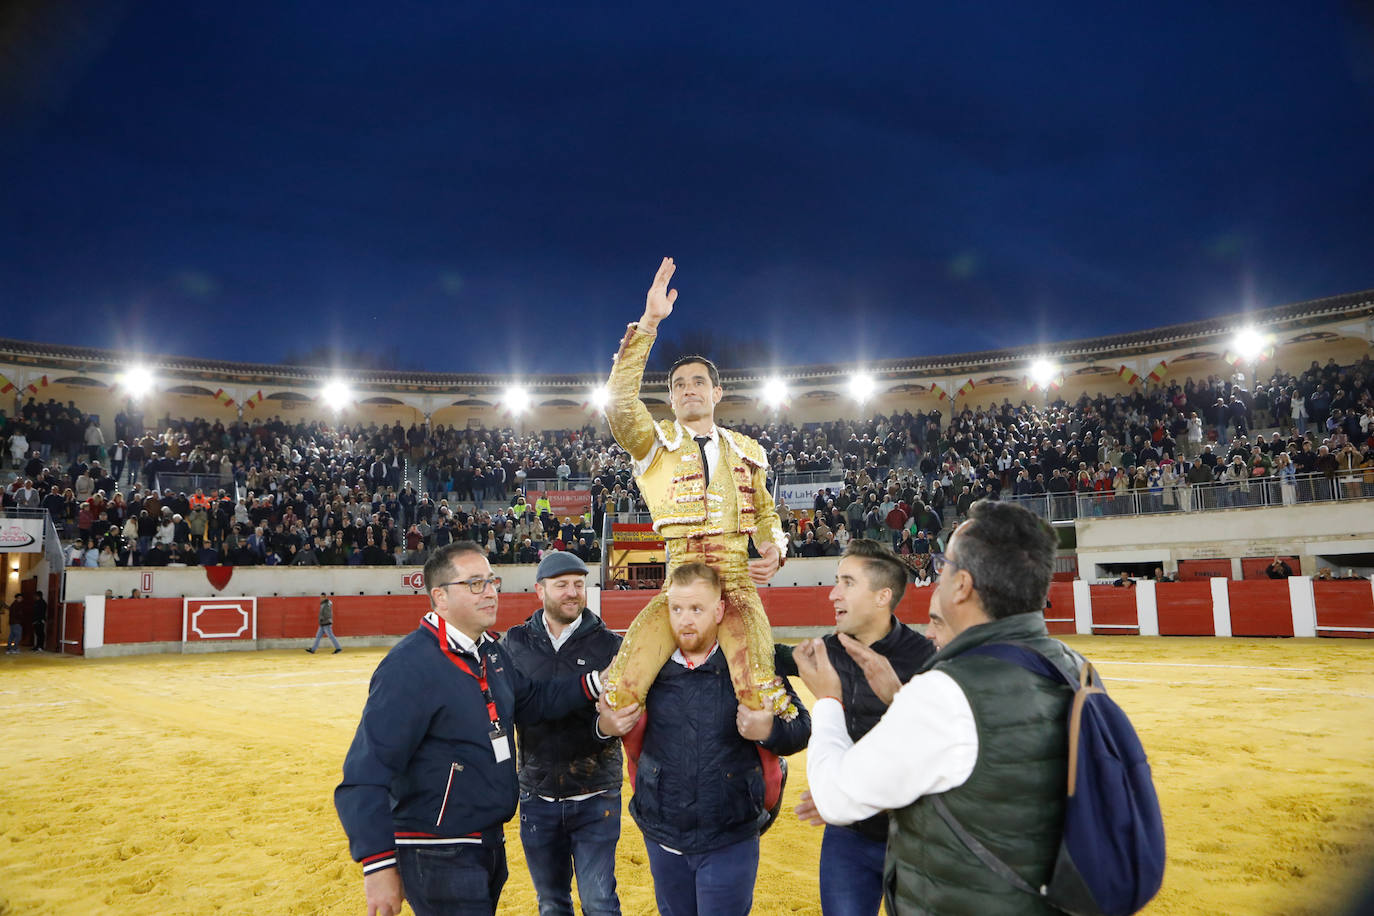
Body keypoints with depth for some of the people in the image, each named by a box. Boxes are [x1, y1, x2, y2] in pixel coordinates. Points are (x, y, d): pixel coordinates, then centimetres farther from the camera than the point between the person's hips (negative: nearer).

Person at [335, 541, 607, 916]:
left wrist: (594, 683, 3)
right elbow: (365, 776, -25)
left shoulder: (490, 652, 5)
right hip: (438, 858, -8)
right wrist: (378, 866, -30)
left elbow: (533, 699, 18)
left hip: (491, 845, 8)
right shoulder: (409, 666, -23)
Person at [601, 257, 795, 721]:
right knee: (620, 691, -17)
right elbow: (619, 402, -10)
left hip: (738, 582, 2)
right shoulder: (656, 444, 8)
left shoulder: (746, 451, 18)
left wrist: (774, 549, 5)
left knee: (761, 696, -20)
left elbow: (765, 513, 28)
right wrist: (648, 323, -13)